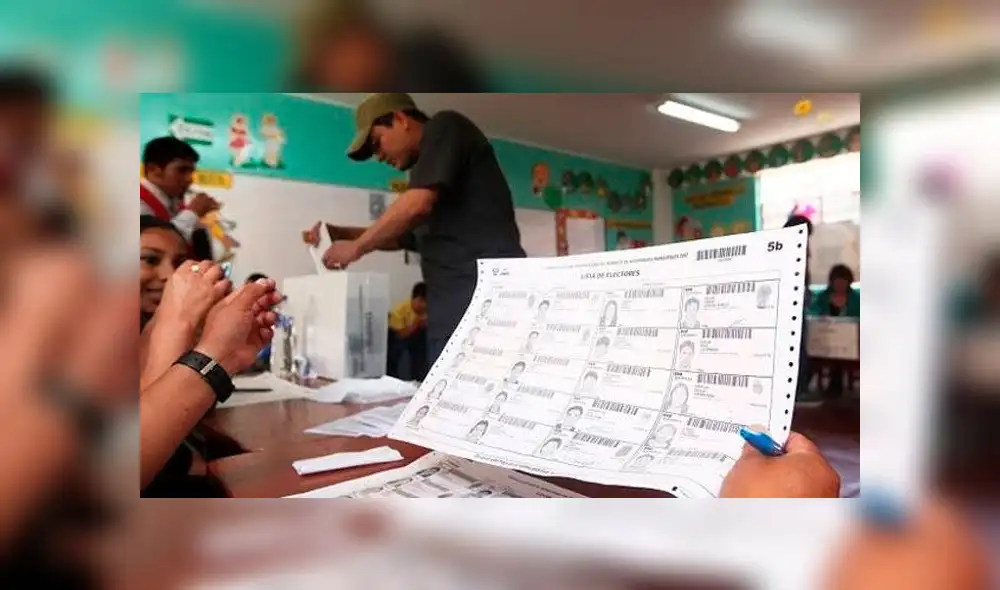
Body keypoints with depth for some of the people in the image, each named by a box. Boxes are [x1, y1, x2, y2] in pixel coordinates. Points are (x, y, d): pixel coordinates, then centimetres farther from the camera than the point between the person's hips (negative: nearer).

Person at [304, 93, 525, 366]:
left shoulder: (444, 127, 2)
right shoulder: (426, 166, 28)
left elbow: (418, 205, -13)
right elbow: (404, 236, 34)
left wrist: (356, 247, 0)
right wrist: (339, 233, 22)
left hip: (488, 290, -9)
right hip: (452, 304, 9)